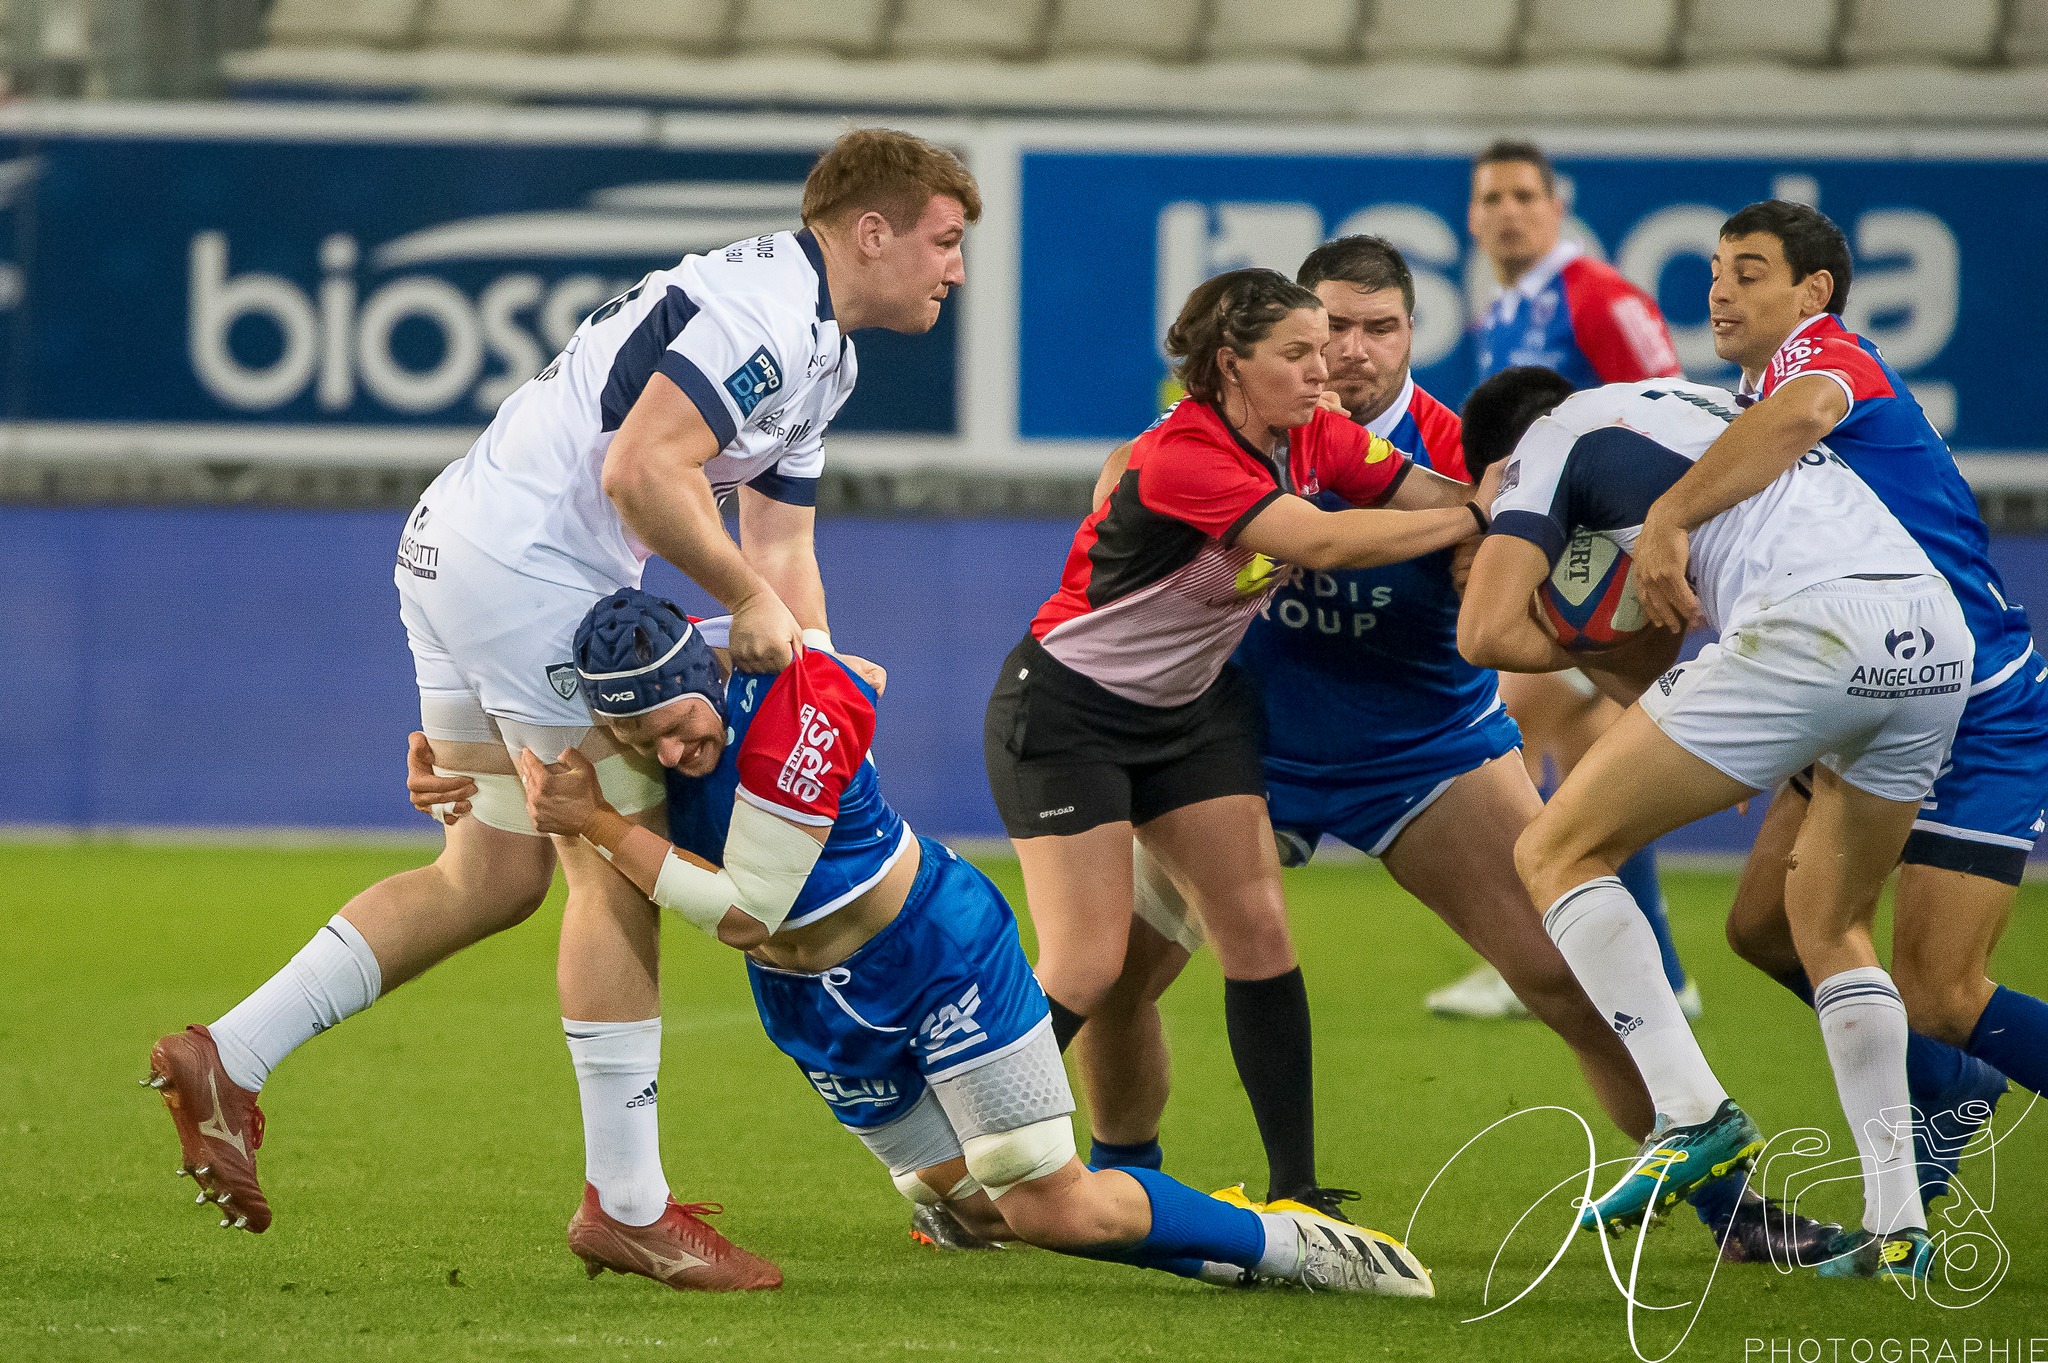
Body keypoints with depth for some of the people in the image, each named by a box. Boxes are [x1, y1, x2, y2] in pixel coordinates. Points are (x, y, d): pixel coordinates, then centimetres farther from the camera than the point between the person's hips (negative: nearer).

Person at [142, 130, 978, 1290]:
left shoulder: (820, 352, 19)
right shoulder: (765, 311, -16)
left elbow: (781, 549, 24)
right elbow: (639, 469, -26)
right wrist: (748, 598, -16)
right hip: (526, 570, -11)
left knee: (495, 877, 13)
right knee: (623, 862, -4)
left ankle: (229, 1059, 12)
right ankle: (628, 1199, 1)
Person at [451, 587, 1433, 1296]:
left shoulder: (796, 704, -33)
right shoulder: (634, 688, -15)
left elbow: (744, 912, -29)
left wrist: (598, 824, -28)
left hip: (933, 950, -6)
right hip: (808, 999, 6)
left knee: (1052, 1205, -10)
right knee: (979, 1208, 11)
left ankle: (1288, 1244, 7)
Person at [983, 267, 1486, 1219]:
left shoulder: (1314, 439, -4)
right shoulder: (1179, 458, -28)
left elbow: (1429, 494, -11)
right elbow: (1322, 542, -35)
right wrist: (1473, 519, -31)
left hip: (1189, 707, 8)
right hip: (1064, 711, -8)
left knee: (1258, 928, -4)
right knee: (1087, 967, -14)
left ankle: (1296, 1192, 0)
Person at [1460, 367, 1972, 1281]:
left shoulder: (1551, 438, 14)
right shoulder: (1698, 403, 36)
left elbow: (1489, 634, 4)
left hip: (1817, 619, -8)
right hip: (1942, 631, 8)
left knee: (1557, 853, 5)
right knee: (1831, 923, 24)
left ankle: (1694, 1115, -7)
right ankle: (1898, 1225, 16)